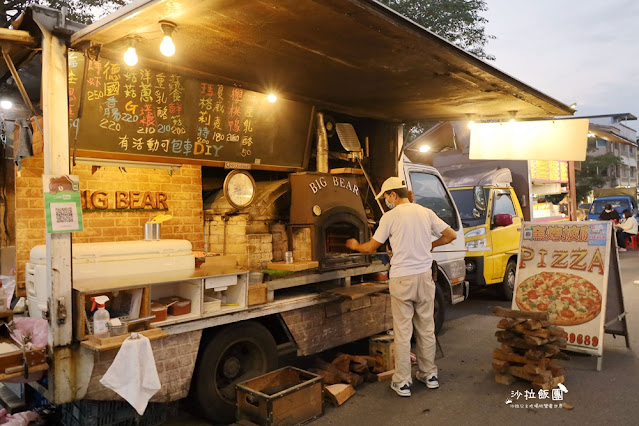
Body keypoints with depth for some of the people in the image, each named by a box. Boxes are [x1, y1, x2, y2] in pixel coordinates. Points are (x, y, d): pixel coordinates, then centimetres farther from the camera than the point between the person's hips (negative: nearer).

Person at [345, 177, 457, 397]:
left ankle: (402, 382, 10)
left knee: (402, 332, 3)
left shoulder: (390, 217, -8)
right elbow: (451, 235, 7)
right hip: (424, 276, 5)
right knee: (426, 328, 15)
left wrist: (355, 246, 19)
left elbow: (371, 247, -1)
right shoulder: (426, 213, 4)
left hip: (402, 279, -4)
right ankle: (429, 374, 27)